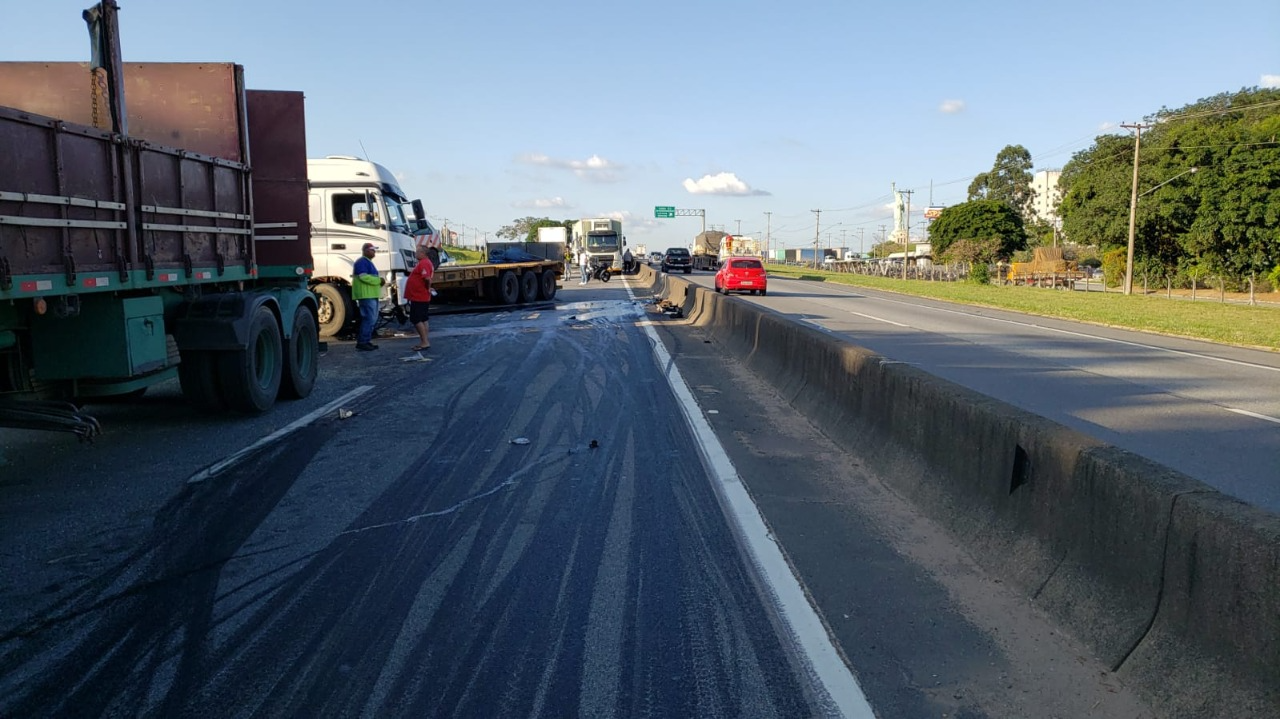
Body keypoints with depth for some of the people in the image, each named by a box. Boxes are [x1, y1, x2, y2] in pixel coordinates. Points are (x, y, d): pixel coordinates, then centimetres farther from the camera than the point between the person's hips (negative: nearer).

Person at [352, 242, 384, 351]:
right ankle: (362, 342, -9)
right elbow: (364, 277, -23)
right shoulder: (362, 262, -11)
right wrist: (379, 280, -16)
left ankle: (366, 341, 19)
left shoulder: (368, 262, 21)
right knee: (369, 318, -12)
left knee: (372, 319, 14)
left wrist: (379, 281, 7)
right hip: (366, 295, -11)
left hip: (372, 295, 11)